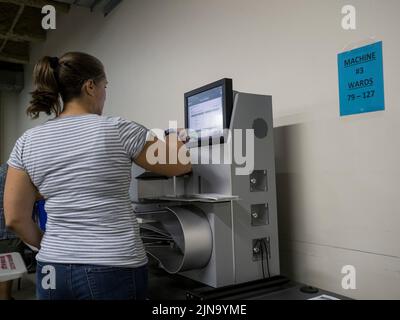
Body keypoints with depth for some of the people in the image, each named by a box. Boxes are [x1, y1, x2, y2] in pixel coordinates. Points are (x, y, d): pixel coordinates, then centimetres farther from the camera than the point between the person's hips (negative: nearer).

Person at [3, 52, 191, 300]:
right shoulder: (118, 130, -12)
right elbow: (181, 165, -1)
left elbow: (15, 218, 2)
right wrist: (175, 138, 20)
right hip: (113, 271, -4)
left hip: (54, 271, 5)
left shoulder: (27, 142, 0)